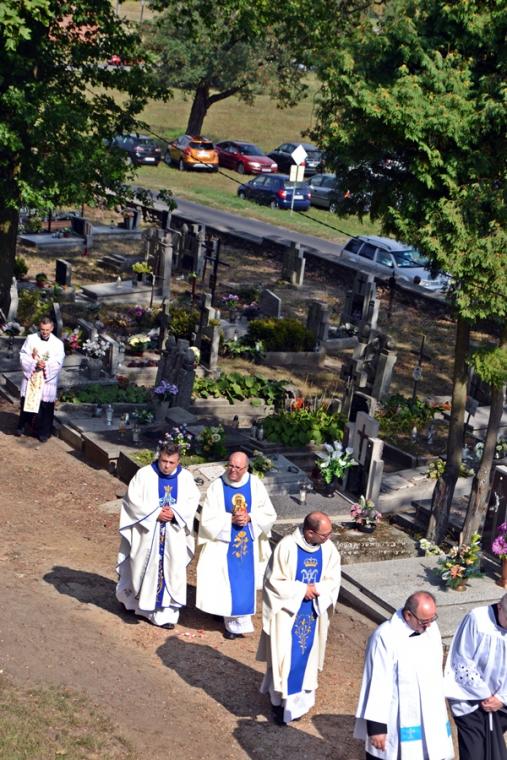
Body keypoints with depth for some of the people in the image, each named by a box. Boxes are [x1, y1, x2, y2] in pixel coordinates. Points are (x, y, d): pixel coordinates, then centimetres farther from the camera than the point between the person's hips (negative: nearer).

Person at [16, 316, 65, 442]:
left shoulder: (58, 343, -2)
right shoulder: (31, 339, 1)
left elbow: (58, 363, -7)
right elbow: (23, 356, -4)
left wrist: (45, 365, -22)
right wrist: (35, 364, -19)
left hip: (48, 380, -1)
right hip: (30, 377, 1)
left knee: (46, 406, 1)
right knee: (27, 402, 9)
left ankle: (44, 432, 12)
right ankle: (22, 427, 26)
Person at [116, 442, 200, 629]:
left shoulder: (185, 477, 3)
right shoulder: (144, 474, -6)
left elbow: (192, 501, -1)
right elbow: (133, 500, -10)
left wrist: (175, 512, -18)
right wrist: (155, 513, -18)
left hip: (174, 535, 2)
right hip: (147, 532, -2)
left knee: (171, 570, 0)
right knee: (145, 567, 7)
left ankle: (166, 612, 6)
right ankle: (132, 599, 32)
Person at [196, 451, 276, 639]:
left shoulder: (255, 485, -6)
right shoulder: (217, 487, -10)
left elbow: (269, 515, -2)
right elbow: (208, 519, -11)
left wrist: (249, 518, -17)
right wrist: (231, 519, -20)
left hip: (249, 543, 2)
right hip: (224, 543, -2)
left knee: (245, 581, 8)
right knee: (227, 582, 3)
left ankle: (235, 621, 26)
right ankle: (234, 622, 18)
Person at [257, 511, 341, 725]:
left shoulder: (329, 549, -8)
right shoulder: (287, 547, -20)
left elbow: (333, 580, 0)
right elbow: (274, 580, -14)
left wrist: (316, 589, -19)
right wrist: (301, 590, -19)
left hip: (313, 613, 4)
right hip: (287, 611, -4)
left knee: (306, 657, 12)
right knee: (284, 657, 2)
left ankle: (296, 702, 27)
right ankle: (279, 700, 20)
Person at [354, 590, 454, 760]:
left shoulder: (430, 627, -1)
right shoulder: (385, 637, -22)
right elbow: (377, 684, -18)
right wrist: (376, 726, -17)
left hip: (429, 718, 6)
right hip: (396, 723, -6)